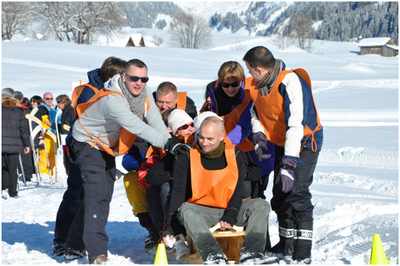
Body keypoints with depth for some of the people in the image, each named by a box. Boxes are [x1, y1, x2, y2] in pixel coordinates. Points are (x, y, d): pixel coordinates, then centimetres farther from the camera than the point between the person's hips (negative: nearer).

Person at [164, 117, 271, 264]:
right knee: (185, 210, -34)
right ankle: (212, 254, -47)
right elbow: (178, 191, -11)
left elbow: (239, 191, -2)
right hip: (200, 211, -2)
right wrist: (169, 225, -20)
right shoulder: (187, 156, -7)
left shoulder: (235, 155, -2)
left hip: (229, 210, 2)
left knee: (261, 205, -20)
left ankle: (252, 251, -37)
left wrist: (230, 217, -16)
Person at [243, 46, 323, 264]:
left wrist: (289, 164, -38)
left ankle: (302, 253, -15)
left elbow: (296, 125, -33)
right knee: (279, 197, 12)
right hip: (282, 145, 8)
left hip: (304, 143, -8)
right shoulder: (256, 84, -2)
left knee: (296, 194, -18)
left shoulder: (290, 81, -27)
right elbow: (256, 111, 14)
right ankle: (286, 245, 27)